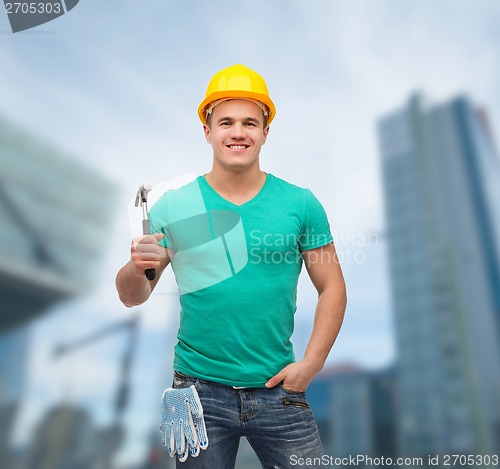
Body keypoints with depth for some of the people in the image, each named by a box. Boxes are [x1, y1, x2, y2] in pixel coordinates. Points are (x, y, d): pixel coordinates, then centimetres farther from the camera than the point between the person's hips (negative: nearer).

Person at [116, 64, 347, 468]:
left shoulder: (301, 204, -3)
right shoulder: (172, 206, -4)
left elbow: (332, 288, 2)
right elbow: (132, 298, 1)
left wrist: (311, 362, -6)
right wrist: (136, 268, -20)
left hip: (278, 390, 1)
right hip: (200, 389, 0)